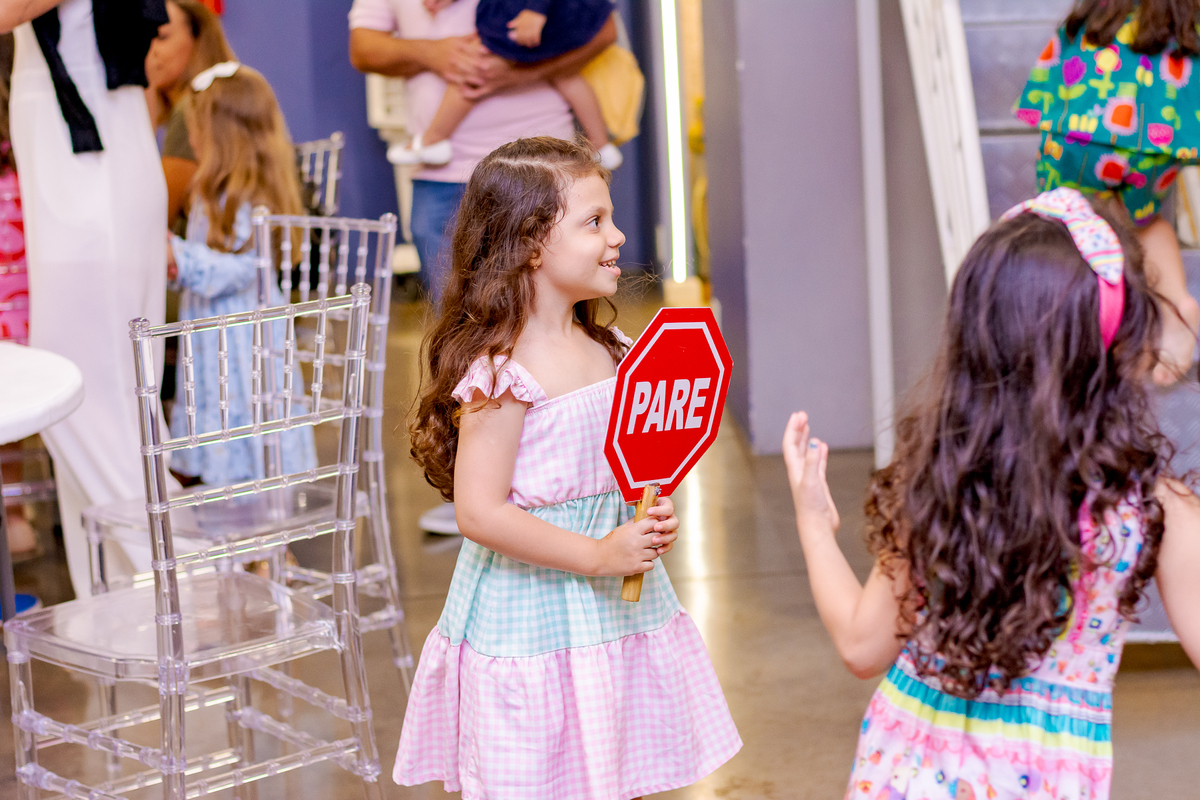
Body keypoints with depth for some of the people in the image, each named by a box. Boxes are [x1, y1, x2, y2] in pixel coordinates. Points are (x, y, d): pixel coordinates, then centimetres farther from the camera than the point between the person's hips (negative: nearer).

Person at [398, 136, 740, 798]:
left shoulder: (608, 351, 5)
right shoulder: (501, 372, -18)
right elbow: (480, 513, -21)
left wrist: (652, 520, -3)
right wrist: (597, 556, -21)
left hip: (616, 610, 7)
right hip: (529, 617, -7)